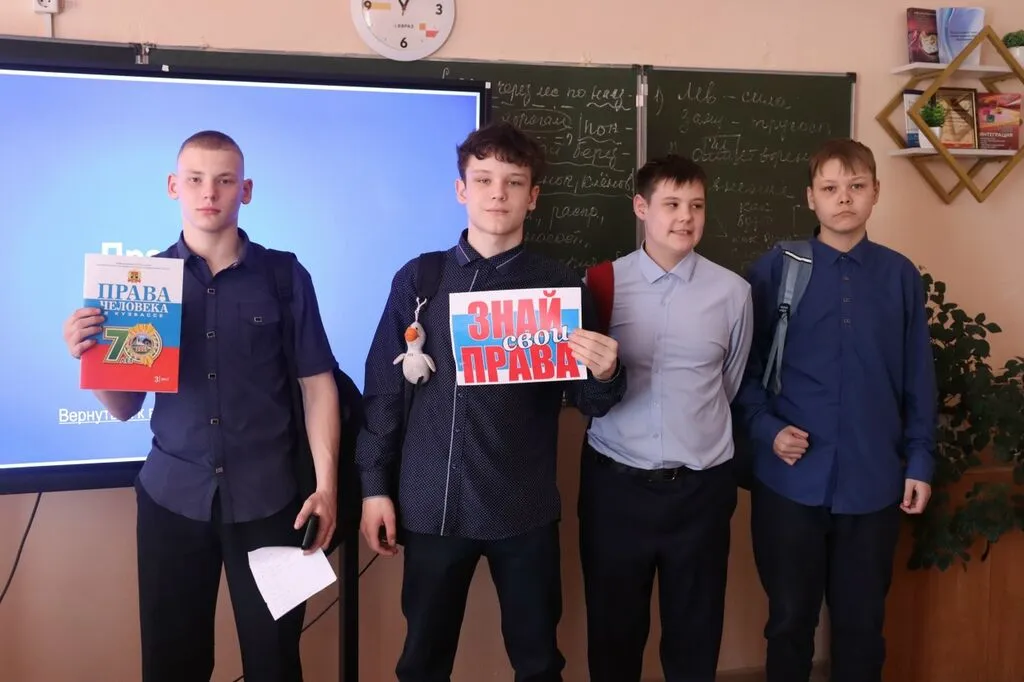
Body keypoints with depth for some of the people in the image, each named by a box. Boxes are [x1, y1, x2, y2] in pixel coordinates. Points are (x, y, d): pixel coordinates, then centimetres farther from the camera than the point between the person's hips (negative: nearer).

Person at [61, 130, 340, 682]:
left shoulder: (286, 277, -1)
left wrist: (326, 484, -3)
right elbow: (124, 407, 4)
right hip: (171, 495, 2)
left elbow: (317, 384, 2)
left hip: (267, 495, -1)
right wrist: (89, 357, -16)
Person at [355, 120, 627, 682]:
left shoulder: (561, 286, 1)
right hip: (431, 504, 1)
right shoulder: (417, 278, 3)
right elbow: (385, 388, 6)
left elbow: (589, 402, 3)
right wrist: (375, 484, 3)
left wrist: (606, 374, -19)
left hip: (525, 507, 0)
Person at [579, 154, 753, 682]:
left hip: (700, 485, 1)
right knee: (613, 629, 15)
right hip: (614, 482, 0)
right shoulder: (601, 284, -4)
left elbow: (732, 385, 11)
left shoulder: (732, 291, -2)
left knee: (695, 634, 15)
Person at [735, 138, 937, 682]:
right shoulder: (774, 270, -3)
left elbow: (918, 379, 6)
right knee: (790, 620, 14)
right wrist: (767, 429, -12)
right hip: (790, 480, -1)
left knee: (862, 623, 15)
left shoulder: (901, 276, 2)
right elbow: (744, 366, 0)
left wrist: (920, 461, 5)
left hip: (873, 481, 2)